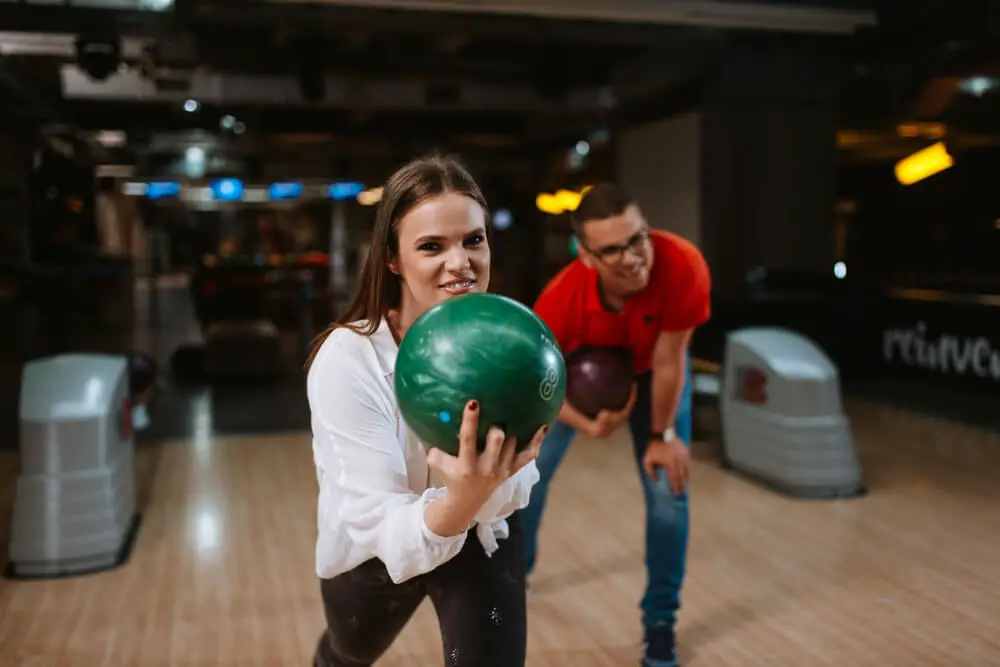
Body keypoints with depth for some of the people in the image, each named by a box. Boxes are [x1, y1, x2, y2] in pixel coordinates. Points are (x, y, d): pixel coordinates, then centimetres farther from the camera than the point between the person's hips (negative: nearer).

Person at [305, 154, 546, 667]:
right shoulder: (347, 358, -34)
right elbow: (387, 531, -37)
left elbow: (516, 489, -24)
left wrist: (481, 489, -48)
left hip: (481, 538, 1)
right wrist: (463, 498, -58)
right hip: (374, 549, 0)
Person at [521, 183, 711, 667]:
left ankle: (660, 622, 14)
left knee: (668, 488, -7)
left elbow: (668, 362, -27)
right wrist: (588, 425, -31)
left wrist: (663, 435, -16)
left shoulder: (682, 266, -42)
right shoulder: (559, 302, -40)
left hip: (654, 368, 0)